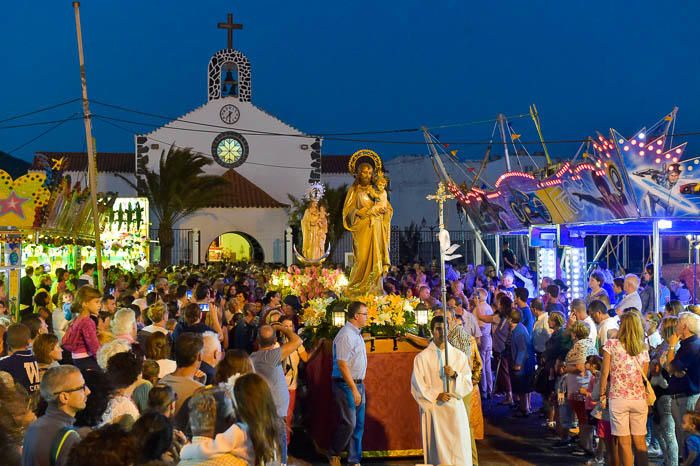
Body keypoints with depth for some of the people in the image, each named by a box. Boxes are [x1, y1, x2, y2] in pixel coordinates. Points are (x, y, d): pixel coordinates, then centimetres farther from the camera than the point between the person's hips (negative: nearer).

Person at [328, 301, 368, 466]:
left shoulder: (357, 334, 13)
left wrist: (359, 387, 16)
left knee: (359, 424, 10)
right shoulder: (346, 335, -17)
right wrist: (354, 389, -22)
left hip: (358, 383, 9)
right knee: (349, 423, -7)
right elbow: (342, 364, -21)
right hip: (346, 384, -9)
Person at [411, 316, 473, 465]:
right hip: (432, 409, -2)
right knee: (437, 451, -3)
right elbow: (417, 387, 0)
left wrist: (455, 375, -13)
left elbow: (468, 384, 5)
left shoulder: (459, 356, 8)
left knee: (459, 451, -5)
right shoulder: (422, 357, 2)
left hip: (455, 409, 2)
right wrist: (436, 396, -13)